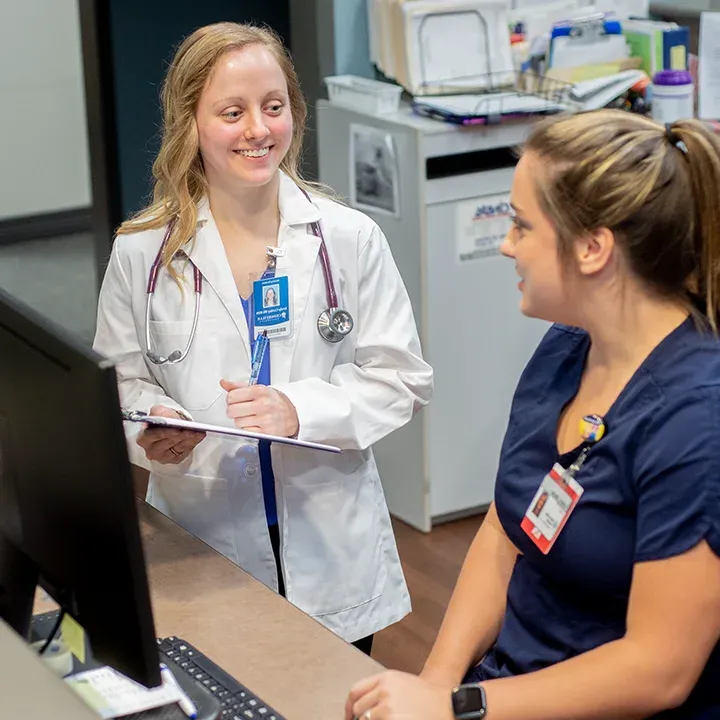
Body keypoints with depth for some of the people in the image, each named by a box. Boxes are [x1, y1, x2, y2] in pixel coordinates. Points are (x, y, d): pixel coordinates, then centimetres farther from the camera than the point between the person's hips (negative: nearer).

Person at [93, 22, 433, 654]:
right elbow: (122, 383, 6)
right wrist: (152, 427, -17)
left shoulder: (350, 239, -3)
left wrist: (300, 410, -18)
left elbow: (402, 377, -3)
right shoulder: (141, 254, -1)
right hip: (200, 547, 0)